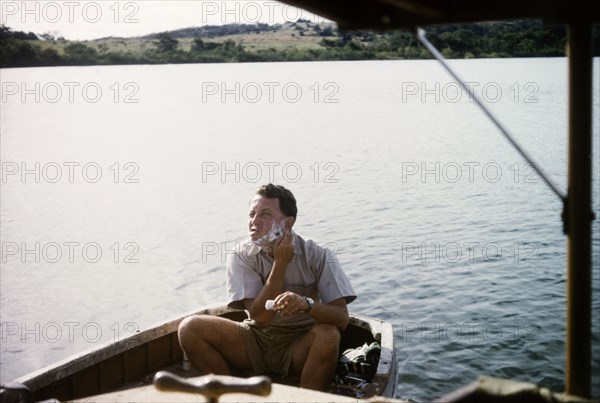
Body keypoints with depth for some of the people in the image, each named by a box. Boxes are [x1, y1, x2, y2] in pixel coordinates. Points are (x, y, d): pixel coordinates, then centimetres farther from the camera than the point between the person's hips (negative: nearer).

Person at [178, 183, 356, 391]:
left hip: (301, 346, -2)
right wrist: (280, 263, -22)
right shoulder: (241, 256, -8)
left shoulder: (317, 256, -12)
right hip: (256, 341, 2)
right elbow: (259, 316, -18)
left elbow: (342, 318, -21)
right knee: (190, 328, -16)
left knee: (327, 334, -36)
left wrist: (306, 303, -41)